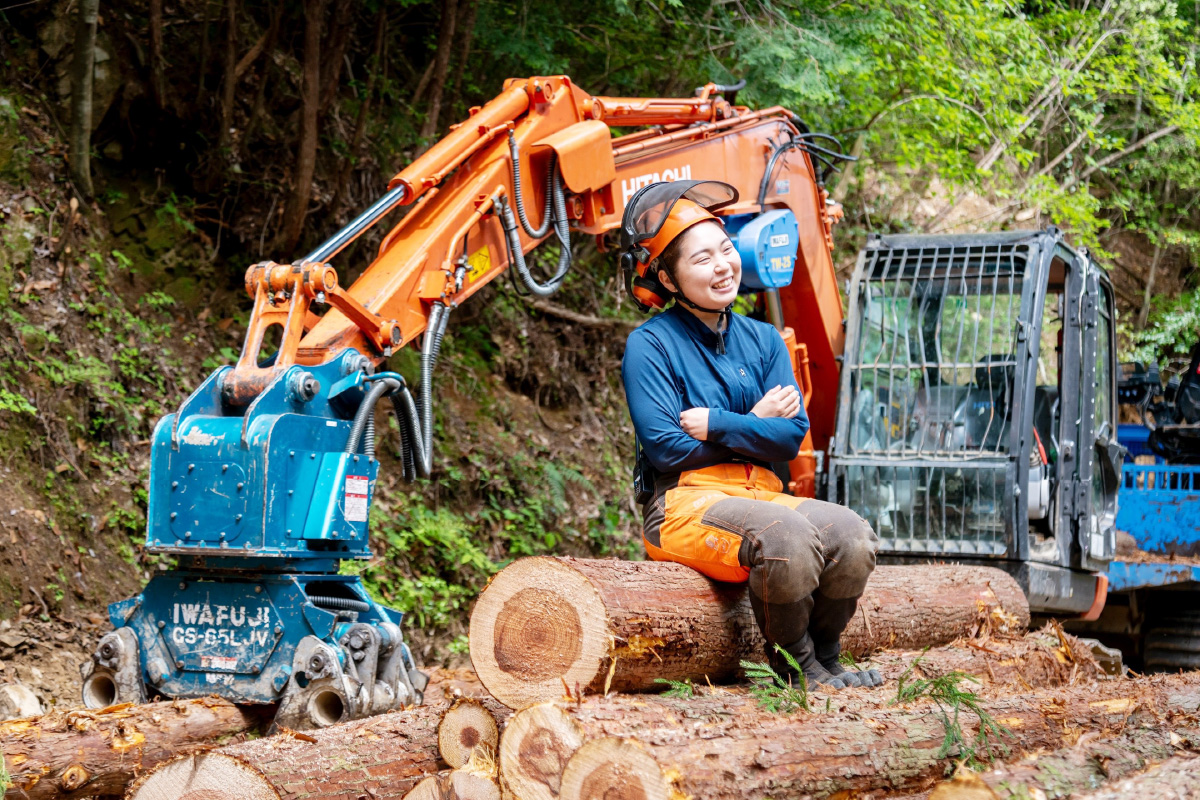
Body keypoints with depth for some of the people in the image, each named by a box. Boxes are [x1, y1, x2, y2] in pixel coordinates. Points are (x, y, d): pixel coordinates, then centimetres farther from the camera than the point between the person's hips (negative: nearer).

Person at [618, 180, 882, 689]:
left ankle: (825, 660, -4)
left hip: (759, 494, 6)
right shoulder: (650, 345, -4)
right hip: (683, 504, -6)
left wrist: (718, 425, -13)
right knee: (785, 534, -34)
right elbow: (666, 450, -13)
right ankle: (796, 665, -13)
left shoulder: (762, 340, 13)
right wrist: (754, 423, -4)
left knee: (851, 534, -22)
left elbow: (791, 437, 1)